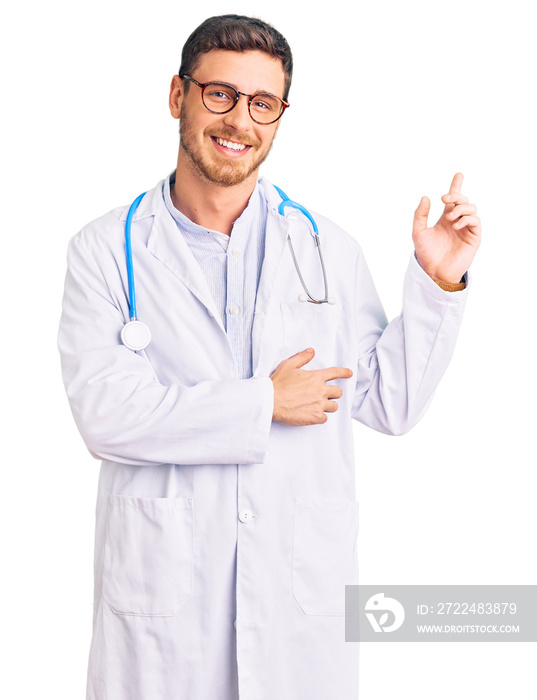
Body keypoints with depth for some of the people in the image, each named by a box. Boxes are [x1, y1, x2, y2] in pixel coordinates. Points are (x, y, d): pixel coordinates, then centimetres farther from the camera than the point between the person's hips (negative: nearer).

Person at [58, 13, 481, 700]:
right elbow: (105, 412, -14)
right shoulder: (106, 249, -2)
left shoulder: (327, 247, 5)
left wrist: (437, 284, -4)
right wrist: (265, 403, -13)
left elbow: (390, 403, 6)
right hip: (161, 587, -1)